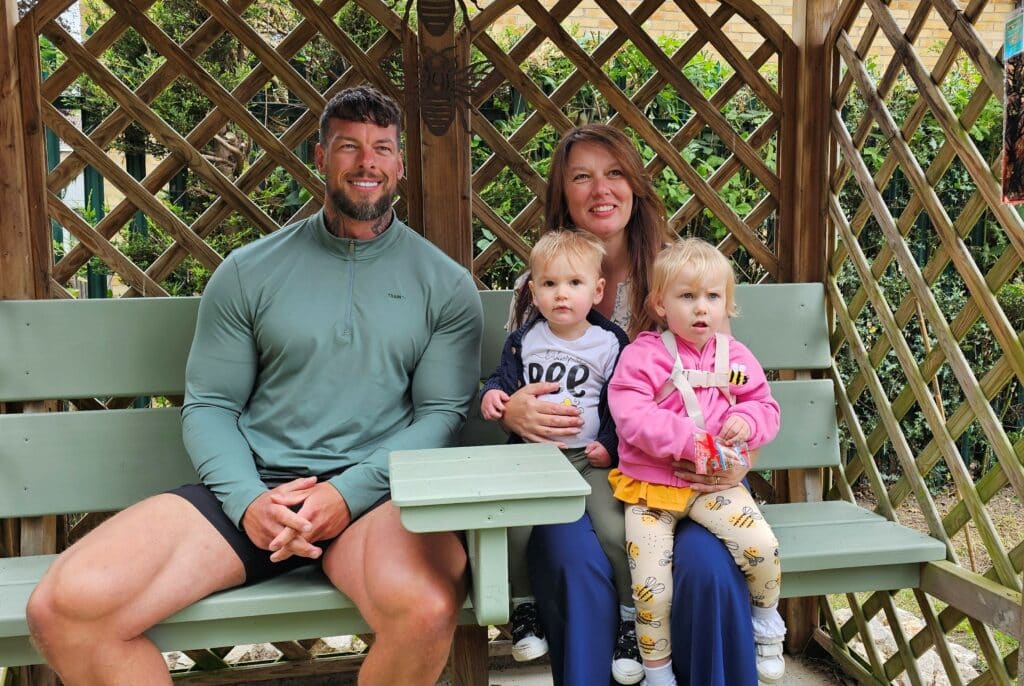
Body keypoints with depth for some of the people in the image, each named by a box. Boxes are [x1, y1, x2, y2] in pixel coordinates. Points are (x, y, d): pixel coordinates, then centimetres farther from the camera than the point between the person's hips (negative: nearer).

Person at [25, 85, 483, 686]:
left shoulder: (446, 285, 7)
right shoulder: (250, 272, 9)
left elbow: (443, 412, 1)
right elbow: (209, 405, 8)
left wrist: (348, 492, -13)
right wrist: (248, 500, -11)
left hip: (379, 492, -1)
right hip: (254, 488, 2)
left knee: (426, 611, -35)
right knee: (62, 607, -18)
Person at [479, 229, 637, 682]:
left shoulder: (609, 344, 2)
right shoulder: (523, 341, 8)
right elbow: (504, 379, 16)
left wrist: (609, 446, -9)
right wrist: (492, 394, -7)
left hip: (590, 456, -2)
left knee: (615, 530, -20)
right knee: (512, 527, -18)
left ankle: (632, 617, 3)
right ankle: (523, 605, 10)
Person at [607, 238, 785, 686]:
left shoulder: (735, 358, 7)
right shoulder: (643, 355, -6)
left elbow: (765, 407, 10)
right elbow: (630, 414, -16)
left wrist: (747, 422, -14)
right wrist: (687, 439, -24)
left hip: (714, 483, 3)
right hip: (649, 486, -2)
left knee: (762, 546, -20)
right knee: (651, 586, -13)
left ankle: (766, 620, 15)